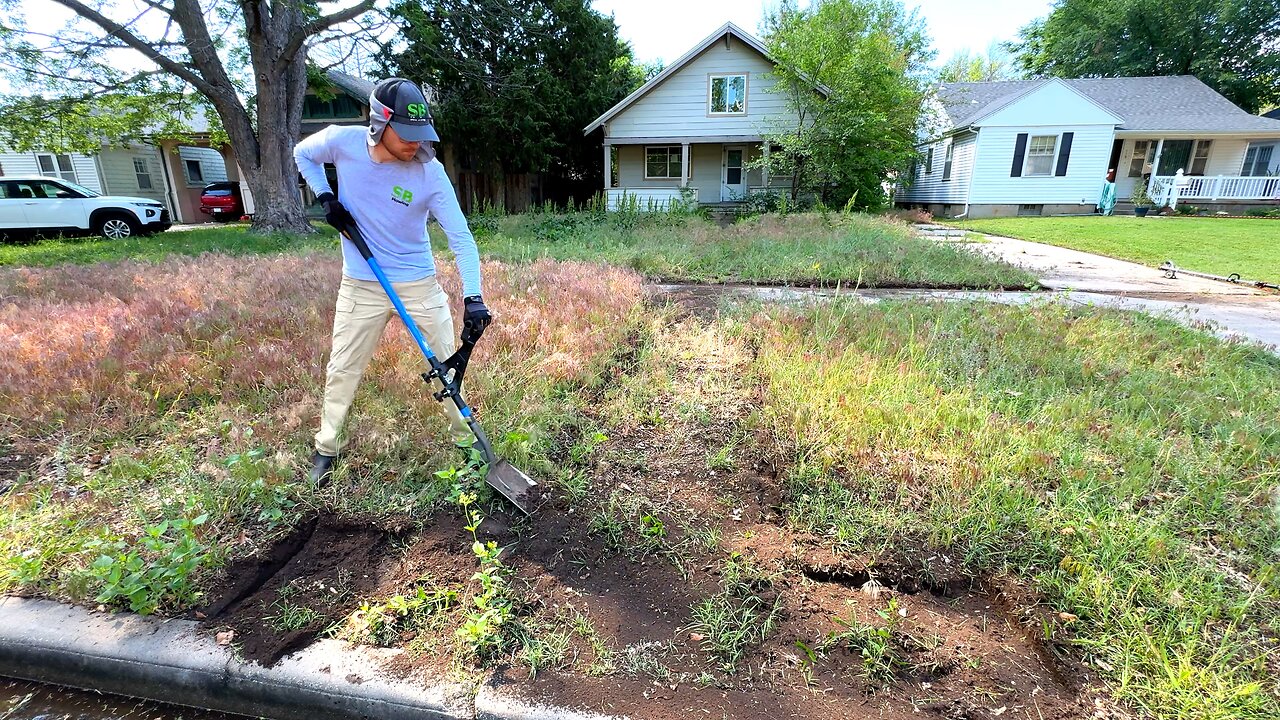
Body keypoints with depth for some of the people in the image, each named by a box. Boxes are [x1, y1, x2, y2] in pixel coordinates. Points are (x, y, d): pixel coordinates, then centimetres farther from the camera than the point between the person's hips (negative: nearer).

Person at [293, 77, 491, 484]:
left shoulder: (430, 172, -17)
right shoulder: (342, 142, -11)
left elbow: (460, 237, -18)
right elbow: (303, 154, 12)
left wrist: (472, 297, -29)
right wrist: (326, 198, -5)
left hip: (420, 284, -1)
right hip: (361, 286, 1)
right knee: (343, 370, 11)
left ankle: (465, 437, 27)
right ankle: (326, 449, 30)